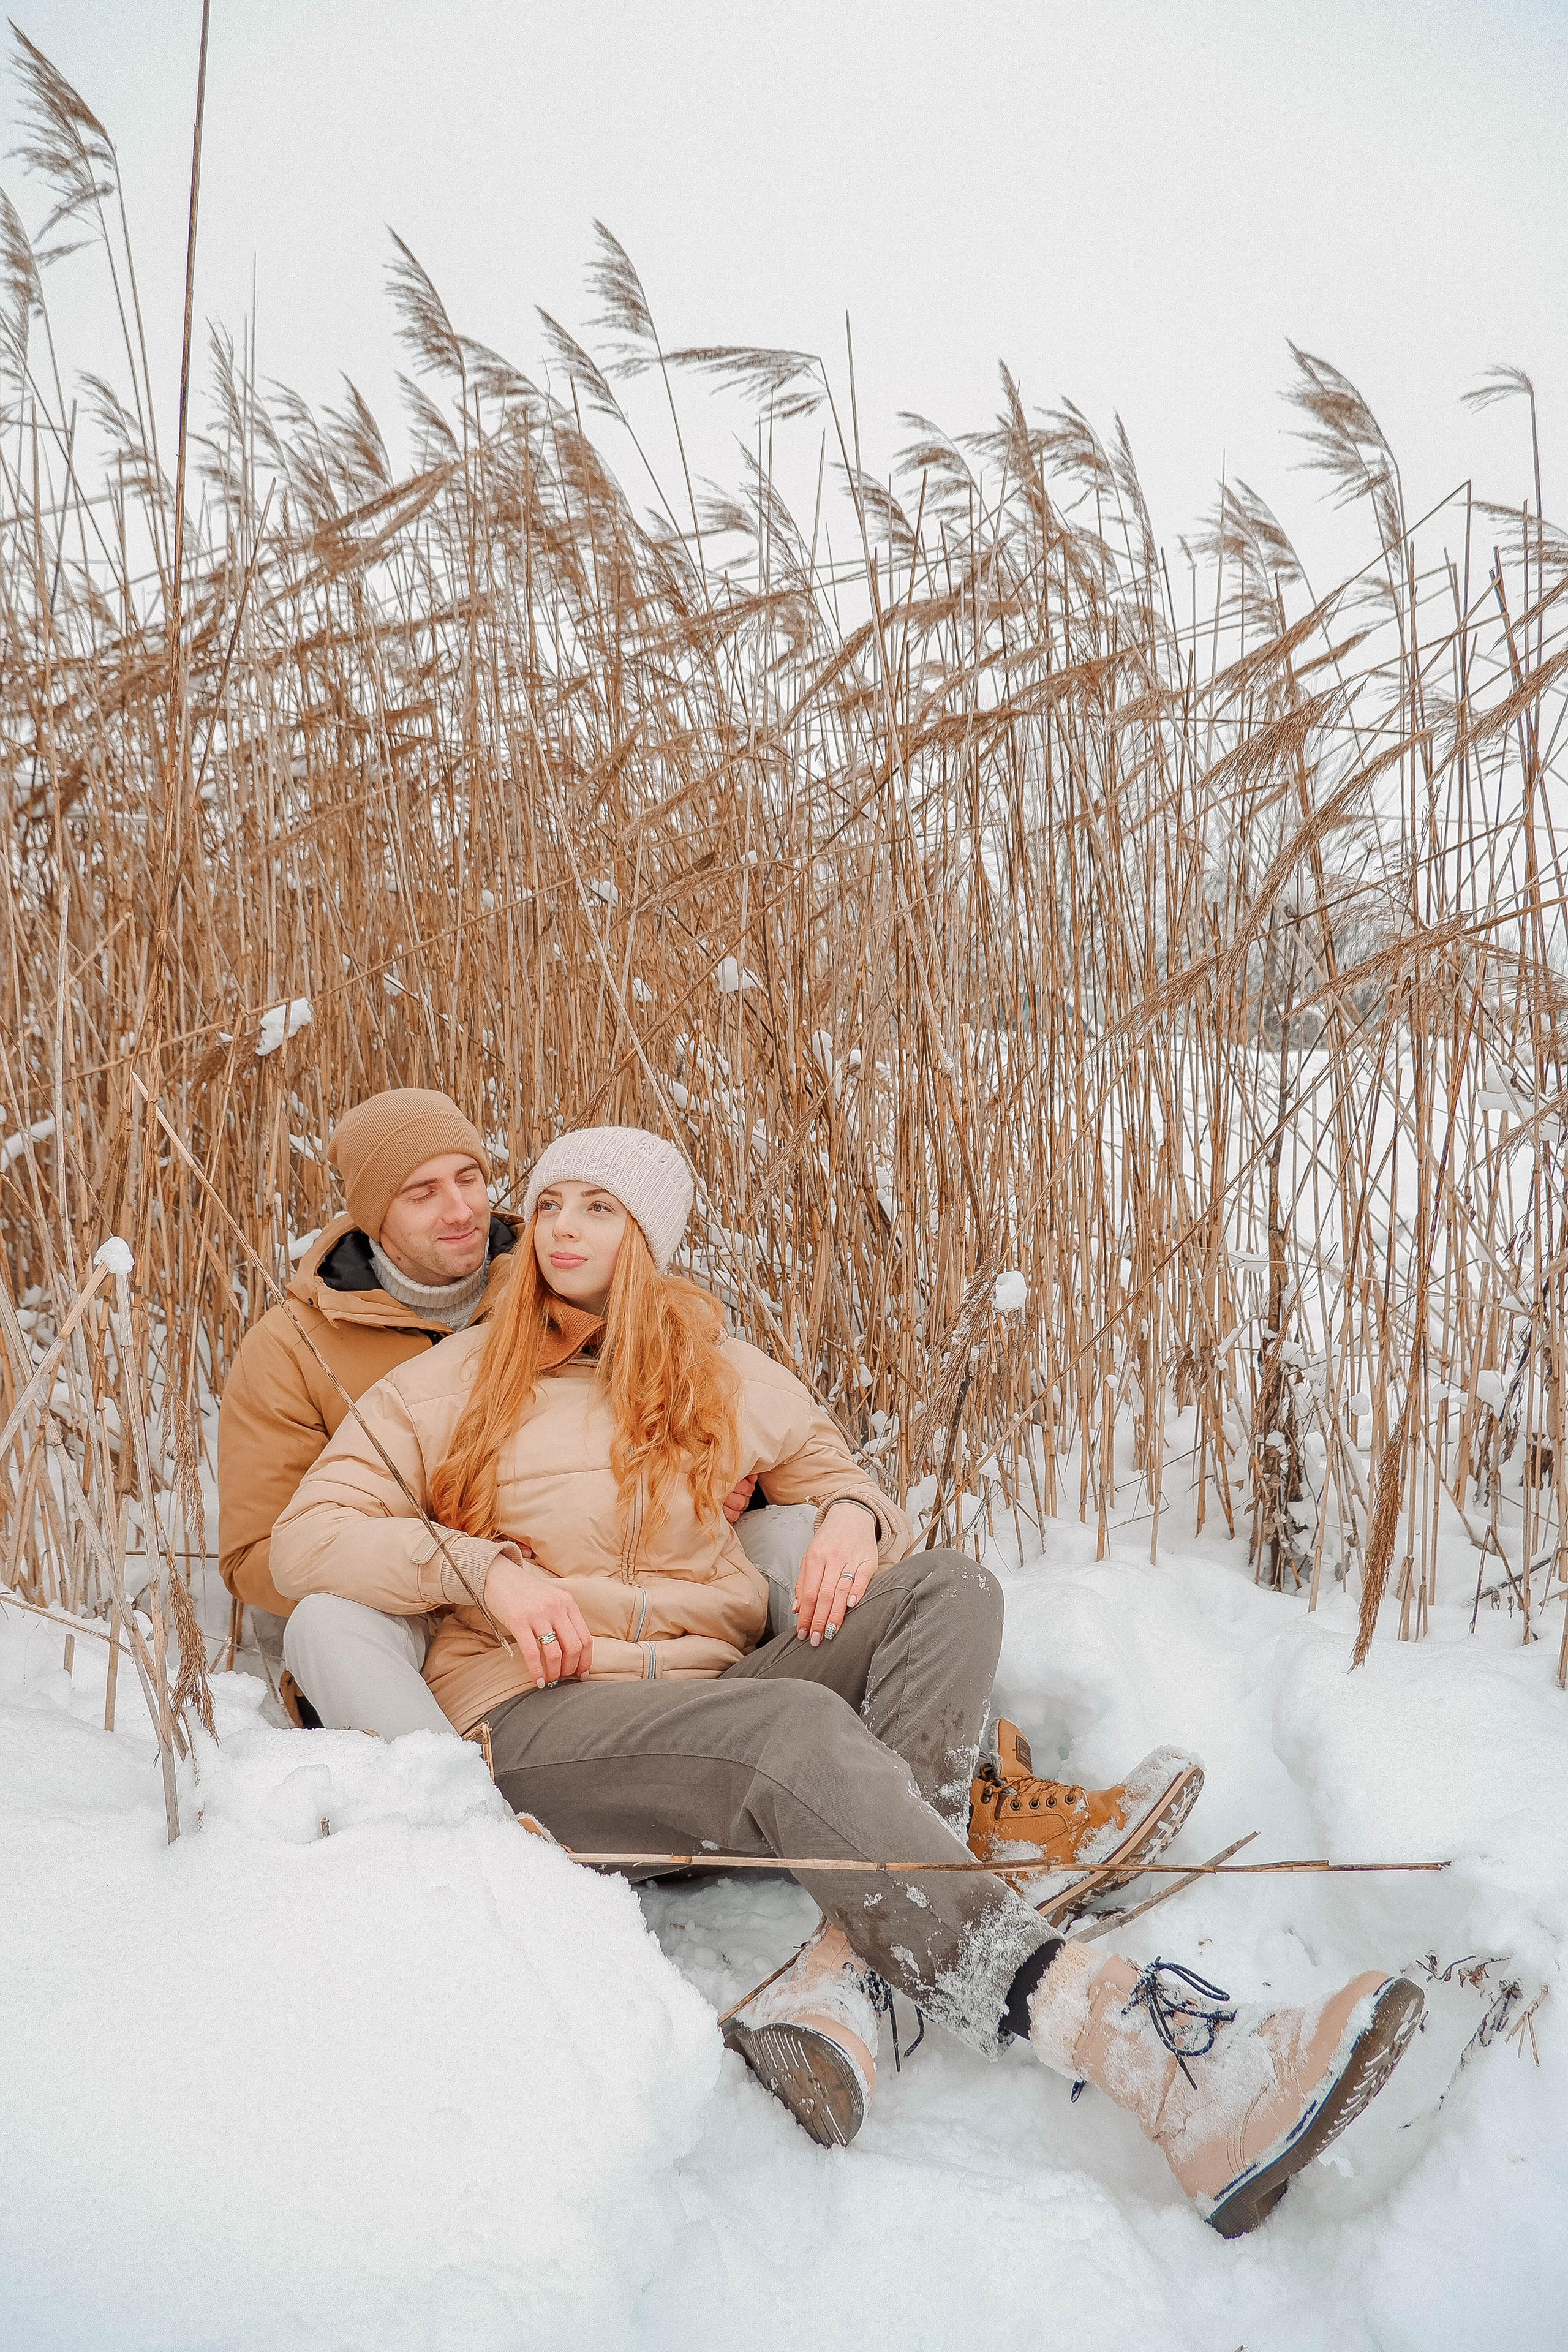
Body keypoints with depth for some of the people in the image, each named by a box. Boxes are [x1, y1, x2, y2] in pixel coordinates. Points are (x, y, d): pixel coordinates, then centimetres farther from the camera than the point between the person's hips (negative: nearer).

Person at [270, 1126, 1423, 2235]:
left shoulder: (720, 1373, 19)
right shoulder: (455, 1384, 11)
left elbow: (837, 1469, 25)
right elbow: (309, 1537, 5)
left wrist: (854, 1514, -1)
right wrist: (485, 1568, -11)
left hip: (714, 1703, 5)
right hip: (544, 1720, -4)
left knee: (946, 1585, -20)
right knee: (795, 1726, -35)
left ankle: (839, 1980, -40)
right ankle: (1143, 2047, -52)